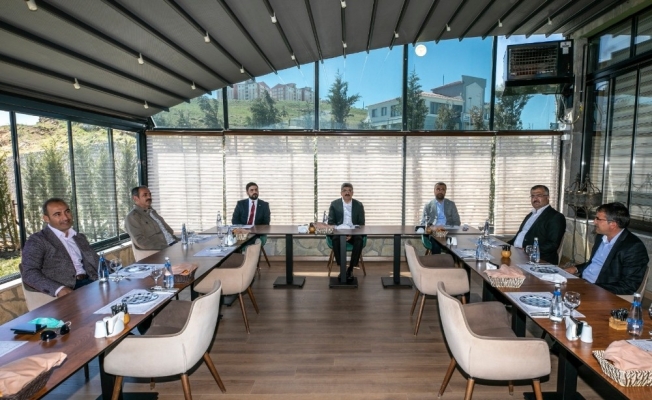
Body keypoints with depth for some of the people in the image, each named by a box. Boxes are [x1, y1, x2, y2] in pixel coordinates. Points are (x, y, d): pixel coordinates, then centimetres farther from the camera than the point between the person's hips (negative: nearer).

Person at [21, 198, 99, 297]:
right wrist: (59, 289, -24)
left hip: (89, 283, 5)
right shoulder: (37, 241, 4)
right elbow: (29, 273, -7)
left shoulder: (80, 238, 22)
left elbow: (98, 262, 23)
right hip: (67, 291, -5)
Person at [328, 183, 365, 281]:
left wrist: (351, 234, -17)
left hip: (354, 233, 1)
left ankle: (350, 269, -20)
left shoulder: (359, 205, 4)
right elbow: (330, 222, 2)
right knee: (335, 239, -34)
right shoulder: (334, 204, 3)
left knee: (359, 240, -32)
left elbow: (361, 224, 1)